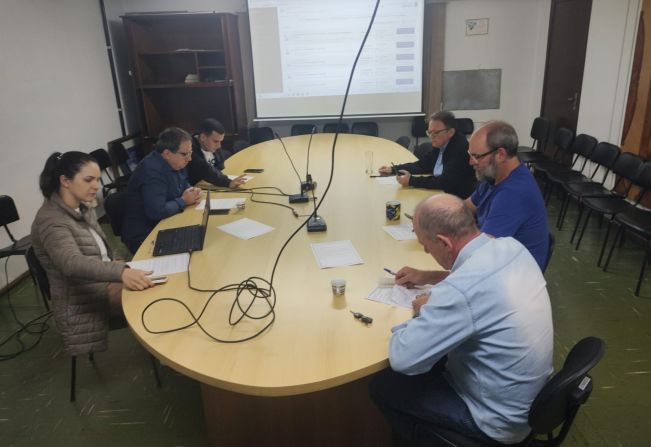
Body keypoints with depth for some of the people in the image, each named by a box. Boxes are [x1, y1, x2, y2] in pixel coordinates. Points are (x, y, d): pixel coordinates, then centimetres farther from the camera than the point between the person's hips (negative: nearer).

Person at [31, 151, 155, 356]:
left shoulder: (83, 209, 8)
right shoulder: (50, 221, -20)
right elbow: (73, 263, -38)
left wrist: (120, 268, -2)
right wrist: (120, 272, -54)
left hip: (105, 281, 8)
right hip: (84, 301, -8)